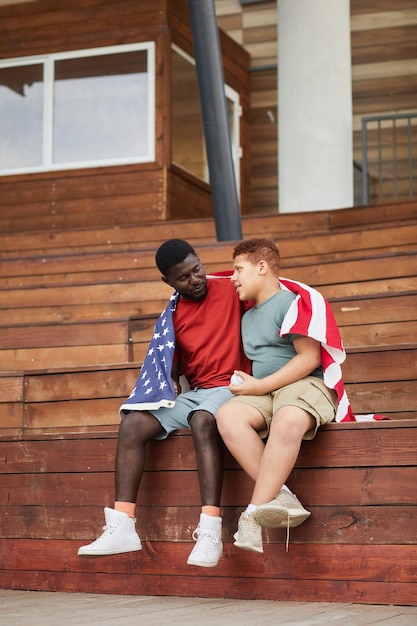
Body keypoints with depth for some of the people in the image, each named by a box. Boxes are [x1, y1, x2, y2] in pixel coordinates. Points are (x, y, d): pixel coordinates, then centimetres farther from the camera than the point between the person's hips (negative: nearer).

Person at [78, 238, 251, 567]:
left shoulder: (231, 290, -2)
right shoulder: (173, 316, 11)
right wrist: (171, 391, -3)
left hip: (229, 387, -6)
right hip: (193, 392, 6)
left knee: (203, 421, -38)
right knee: (132, 424, -16)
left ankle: (210, 531, -46)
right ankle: (122, 527, -22)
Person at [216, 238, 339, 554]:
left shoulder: (291, 302, -2)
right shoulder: (248, 318, 25)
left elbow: (310, 357, -11)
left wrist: (260, 386, -12)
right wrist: (244, 384, 10)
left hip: (306, 384, -7)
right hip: (262, 393, 7)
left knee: (288, 421, -41)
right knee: (228, 415, -28)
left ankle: (253, 515, -38)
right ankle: (280, 497, -34)